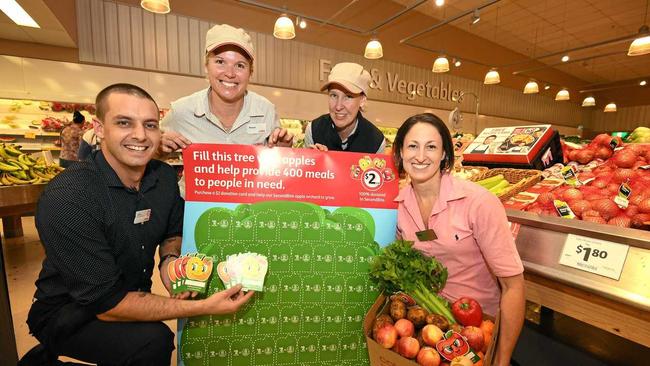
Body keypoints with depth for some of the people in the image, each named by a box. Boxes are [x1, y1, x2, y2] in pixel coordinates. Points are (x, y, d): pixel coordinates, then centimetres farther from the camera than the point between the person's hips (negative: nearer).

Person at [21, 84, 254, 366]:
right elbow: (104, 303, -26)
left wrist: (169, 259, -15)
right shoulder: (66, 197, -26)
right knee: (151, 340, -30)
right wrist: (204, 307, -32)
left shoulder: (165, 176, -9)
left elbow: (173, 232, 8)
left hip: (133, 296, 7)